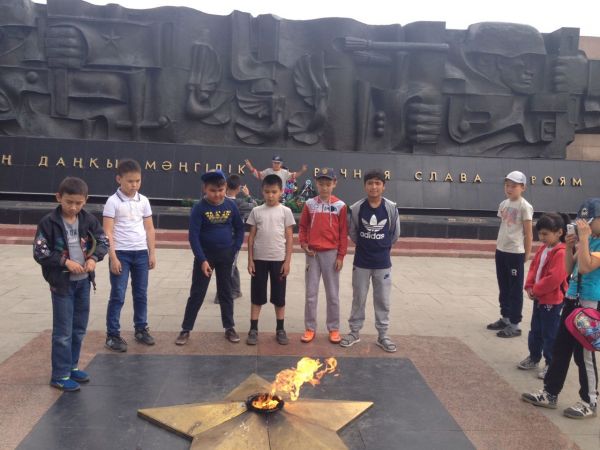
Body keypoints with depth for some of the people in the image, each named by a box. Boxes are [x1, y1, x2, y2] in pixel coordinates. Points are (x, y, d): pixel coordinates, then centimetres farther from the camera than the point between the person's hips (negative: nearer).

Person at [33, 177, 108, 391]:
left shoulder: (89, 220, -1)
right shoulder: (48, 222, -13)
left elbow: (103, 241, 4)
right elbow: (40, 253, -13)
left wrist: (94, 257, -14)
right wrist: (65, 262, -22)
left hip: (83, 281, 5)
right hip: (62, 283, -5)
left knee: (79, 328, 15)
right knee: (63, 331, 0)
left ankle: (72, 366, 30)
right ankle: (60, 375, 10)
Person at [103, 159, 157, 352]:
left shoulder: (143, 201, 6)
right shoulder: (113, 201, -7)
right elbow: (107, 232, -10)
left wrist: (152, 253, 7)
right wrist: (113, 257, -15)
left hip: (141, 253, 5)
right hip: (121, 253, -4)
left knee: (141, 294, 13)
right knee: (117, 295, -1)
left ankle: (141, 329, 26)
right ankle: (112, 335, 7)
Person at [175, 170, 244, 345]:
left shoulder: (231, 206, -5)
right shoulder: (199, 208, -14)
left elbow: (239, 228, 7)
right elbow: (193, 236, -16)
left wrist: (235, 250, -1)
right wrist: (202, 260, -20)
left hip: (226, 256, 2)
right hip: (205, 255, -2)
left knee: (225, 292, 13)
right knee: (197, 293, 4)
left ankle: (229, 328, 23)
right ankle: (186, 329, 14)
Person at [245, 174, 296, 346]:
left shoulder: (285, 211, -1)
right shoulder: (256, 211, 2)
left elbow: (289, 238, 0)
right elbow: (251, 236, 5)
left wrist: (287, 261, -5)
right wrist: (250, 259, 0)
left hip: (278, 259, -1)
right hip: (259, 259, 1)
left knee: (279, 297, 8)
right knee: (257, 296, 6)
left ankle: (280, 330, 19)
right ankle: (253, 330, 14)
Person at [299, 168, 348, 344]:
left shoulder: (340, 205, -3)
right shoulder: (310, 204, 2)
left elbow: (343, 233, -2)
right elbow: (303, 227, 9)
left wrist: (341, 255, -5)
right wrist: (303, 244, -6)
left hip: (331, 253, -1)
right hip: (312, 253, 2)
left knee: (333, 293, 7)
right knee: (310, 293, 6)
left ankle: (334, 328, 18)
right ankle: (310, 328, 16)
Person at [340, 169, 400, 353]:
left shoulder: (391, 208, -9)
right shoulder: (356, 208, -10)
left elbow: (395, 234, 5)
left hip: (383, 262, 0)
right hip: (361, 262, 0)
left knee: (383, 300, 8)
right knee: (358, 299, 10)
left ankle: (383, 335, 20)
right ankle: (354, 332, 23)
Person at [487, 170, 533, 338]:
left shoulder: (524, 206, -11)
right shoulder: (503, 204, 9)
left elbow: (528, 233, -9)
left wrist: (527, 254, -8)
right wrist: (498, 245, 14)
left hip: (515, 253, -7)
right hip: (501, 251, 7)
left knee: (515, 290, 1)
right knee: (503, 288, 17)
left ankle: (514, 325, 8)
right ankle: (505, 318, 30)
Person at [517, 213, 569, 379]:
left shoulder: (561, 253, -22)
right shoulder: (542, 249, 7)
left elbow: (554, 279, -26)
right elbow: (533, 268, 11)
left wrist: (536, 290, -17)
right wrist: (529, 287, -3)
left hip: (552, 301, -9)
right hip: (538, 298, 9)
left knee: (550, 334, 3)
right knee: (535, 331, 19)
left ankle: (551, 364, 16)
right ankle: (533, 358, 33)